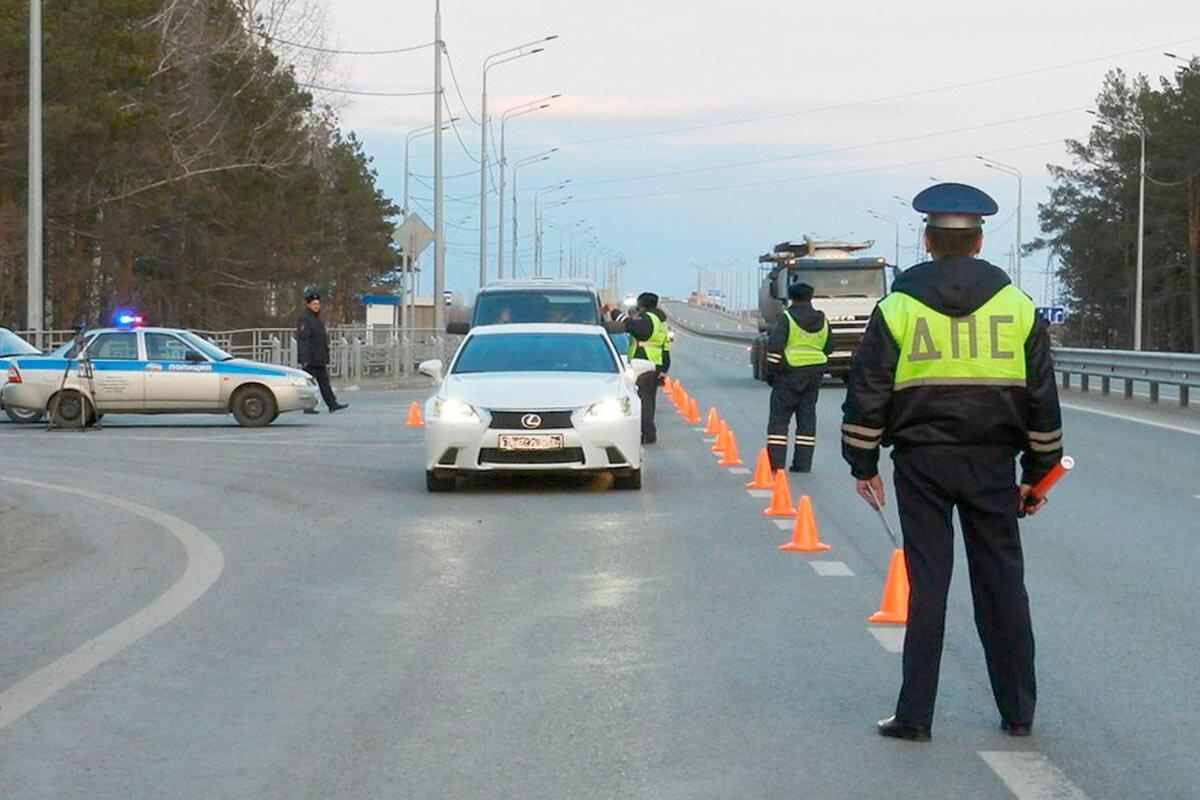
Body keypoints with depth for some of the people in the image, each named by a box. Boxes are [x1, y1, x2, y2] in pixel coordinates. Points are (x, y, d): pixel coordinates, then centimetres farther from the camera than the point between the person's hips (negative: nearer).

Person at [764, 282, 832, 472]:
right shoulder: (822, 320, 8)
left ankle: (775, 462, -3)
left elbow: (774, 347, -13)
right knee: (807, 416, 10)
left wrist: (771, 371, -5)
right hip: (814, 374, 4)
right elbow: (829, 346, 14)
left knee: (779, 417, 2)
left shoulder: (786, 318, -9)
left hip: (790, 373, -4)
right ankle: (803, 462, 7)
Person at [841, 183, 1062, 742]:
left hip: (921, 464, -1)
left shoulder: (897, 307, -1)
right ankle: (1018, 711, 14)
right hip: (993, 464, 1)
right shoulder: (1018, 307, 4)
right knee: (1002, 582, 9)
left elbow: (867, 395, -1)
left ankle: (915, 714, 3)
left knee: (927, 583, 2)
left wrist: (863, 464, 9)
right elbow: (1043, 400, 6)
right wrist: (1038, 472, 14)